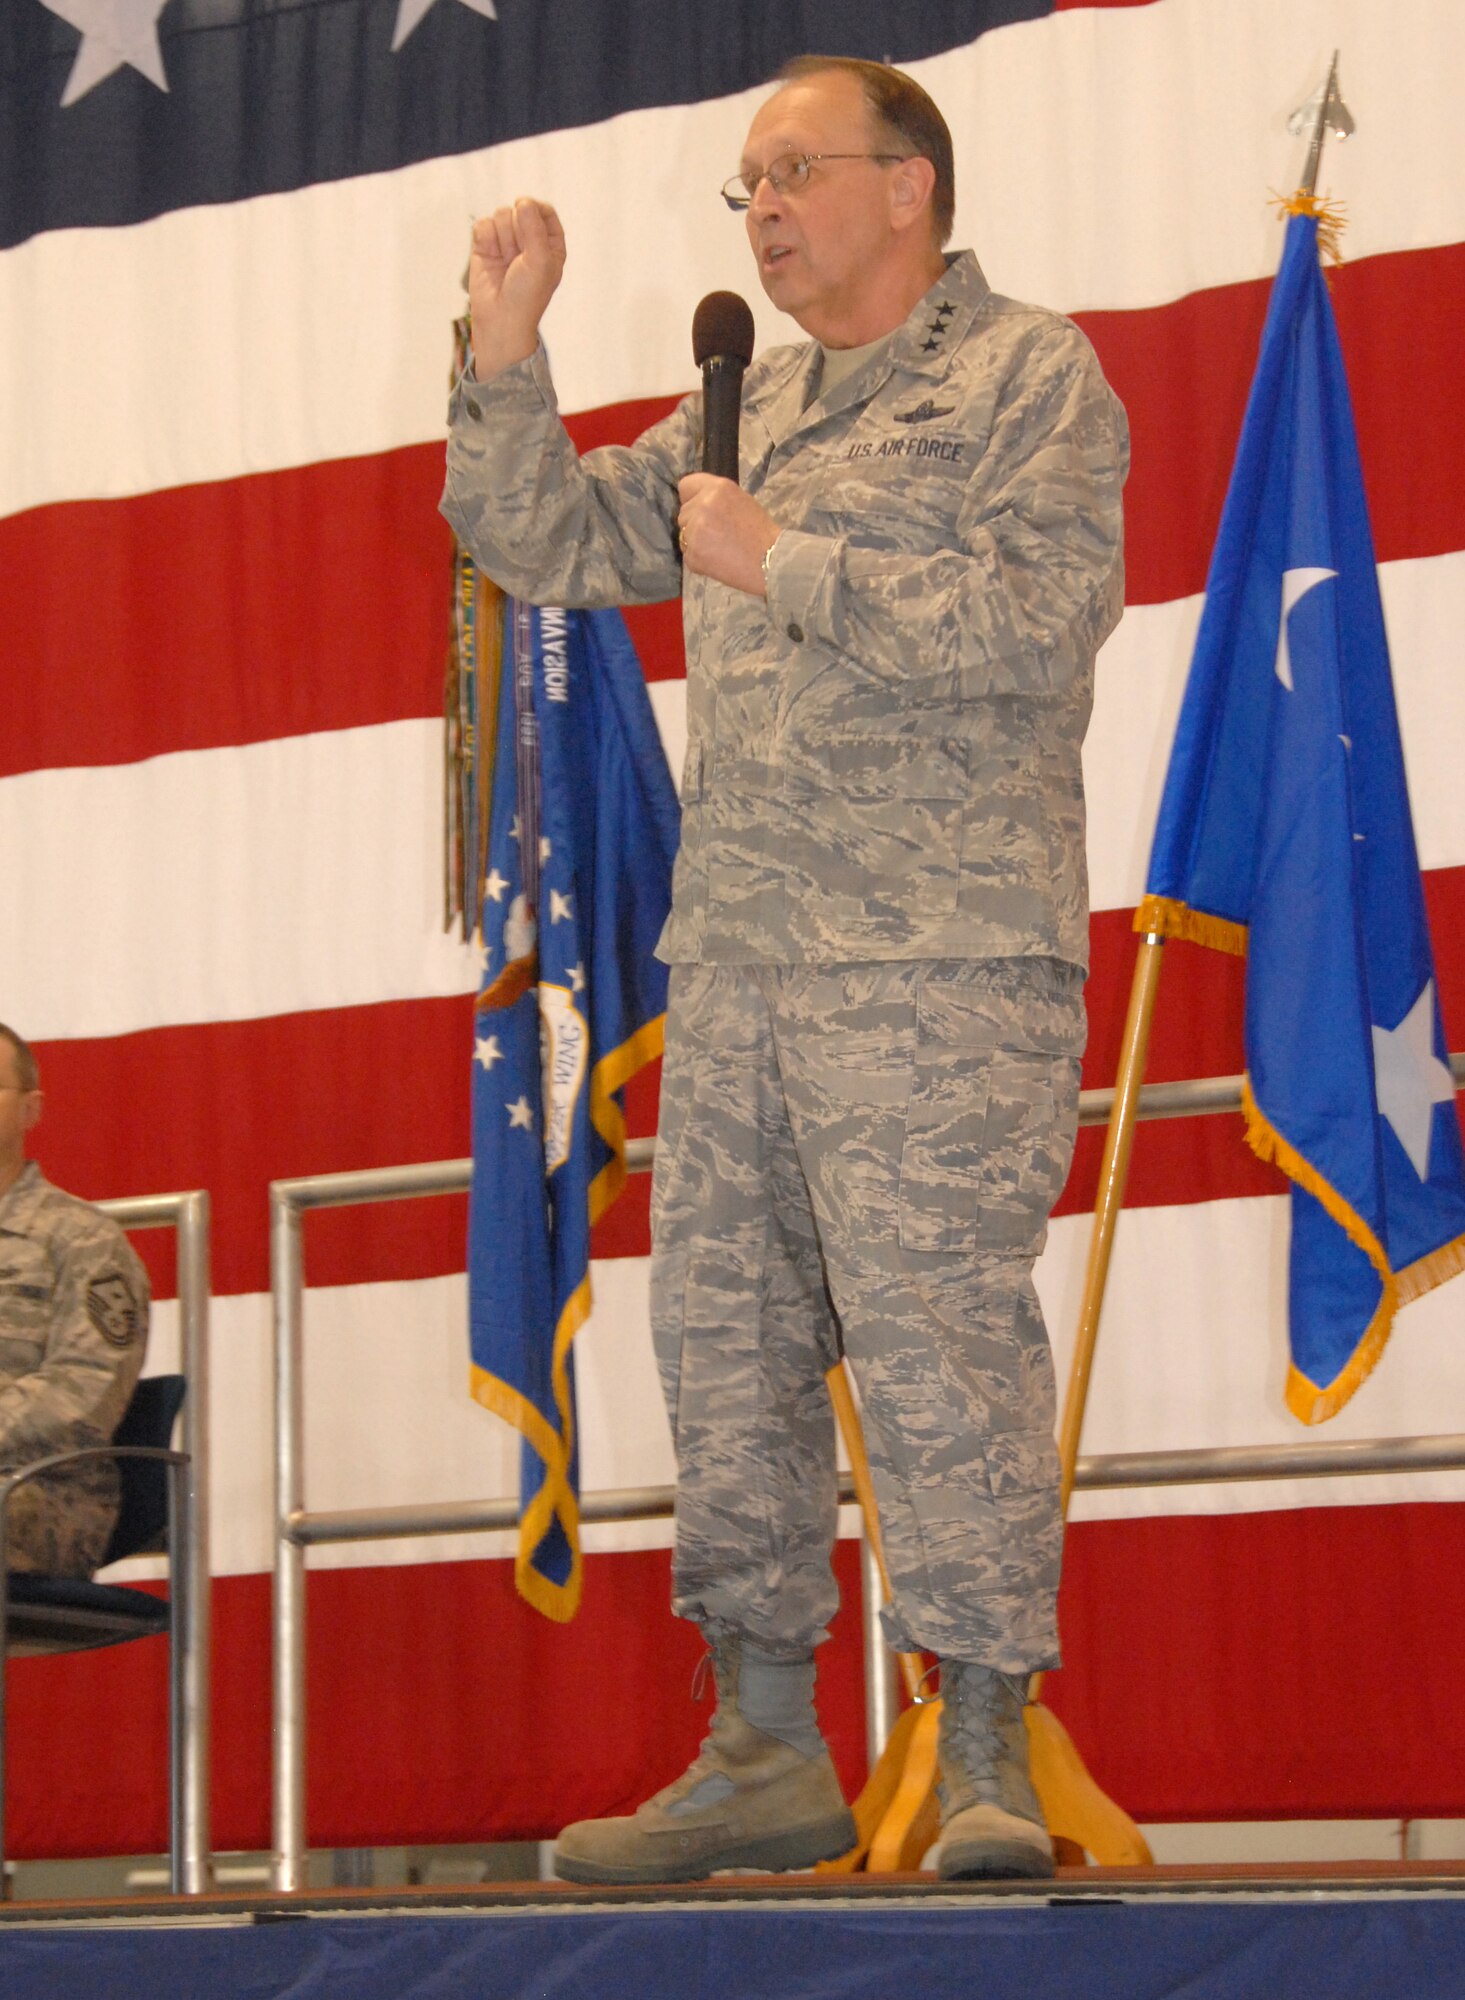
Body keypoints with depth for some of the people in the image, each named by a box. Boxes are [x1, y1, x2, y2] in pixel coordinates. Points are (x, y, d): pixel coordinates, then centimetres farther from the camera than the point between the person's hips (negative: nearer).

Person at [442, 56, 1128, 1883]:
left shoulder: (1029, 375, 1)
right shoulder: (754, 411, 22)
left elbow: (1038, 622, -13)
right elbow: (546, 543, 23)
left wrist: (785, 566, -10)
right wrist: (508, 350, 10)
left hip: (935, 960, -7)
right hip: (737, 951, 7)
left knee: (936, 1330, -12)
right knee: (723, 1328, 5)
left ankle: (985, 1763, -8)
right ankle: (765, 1752, 12)